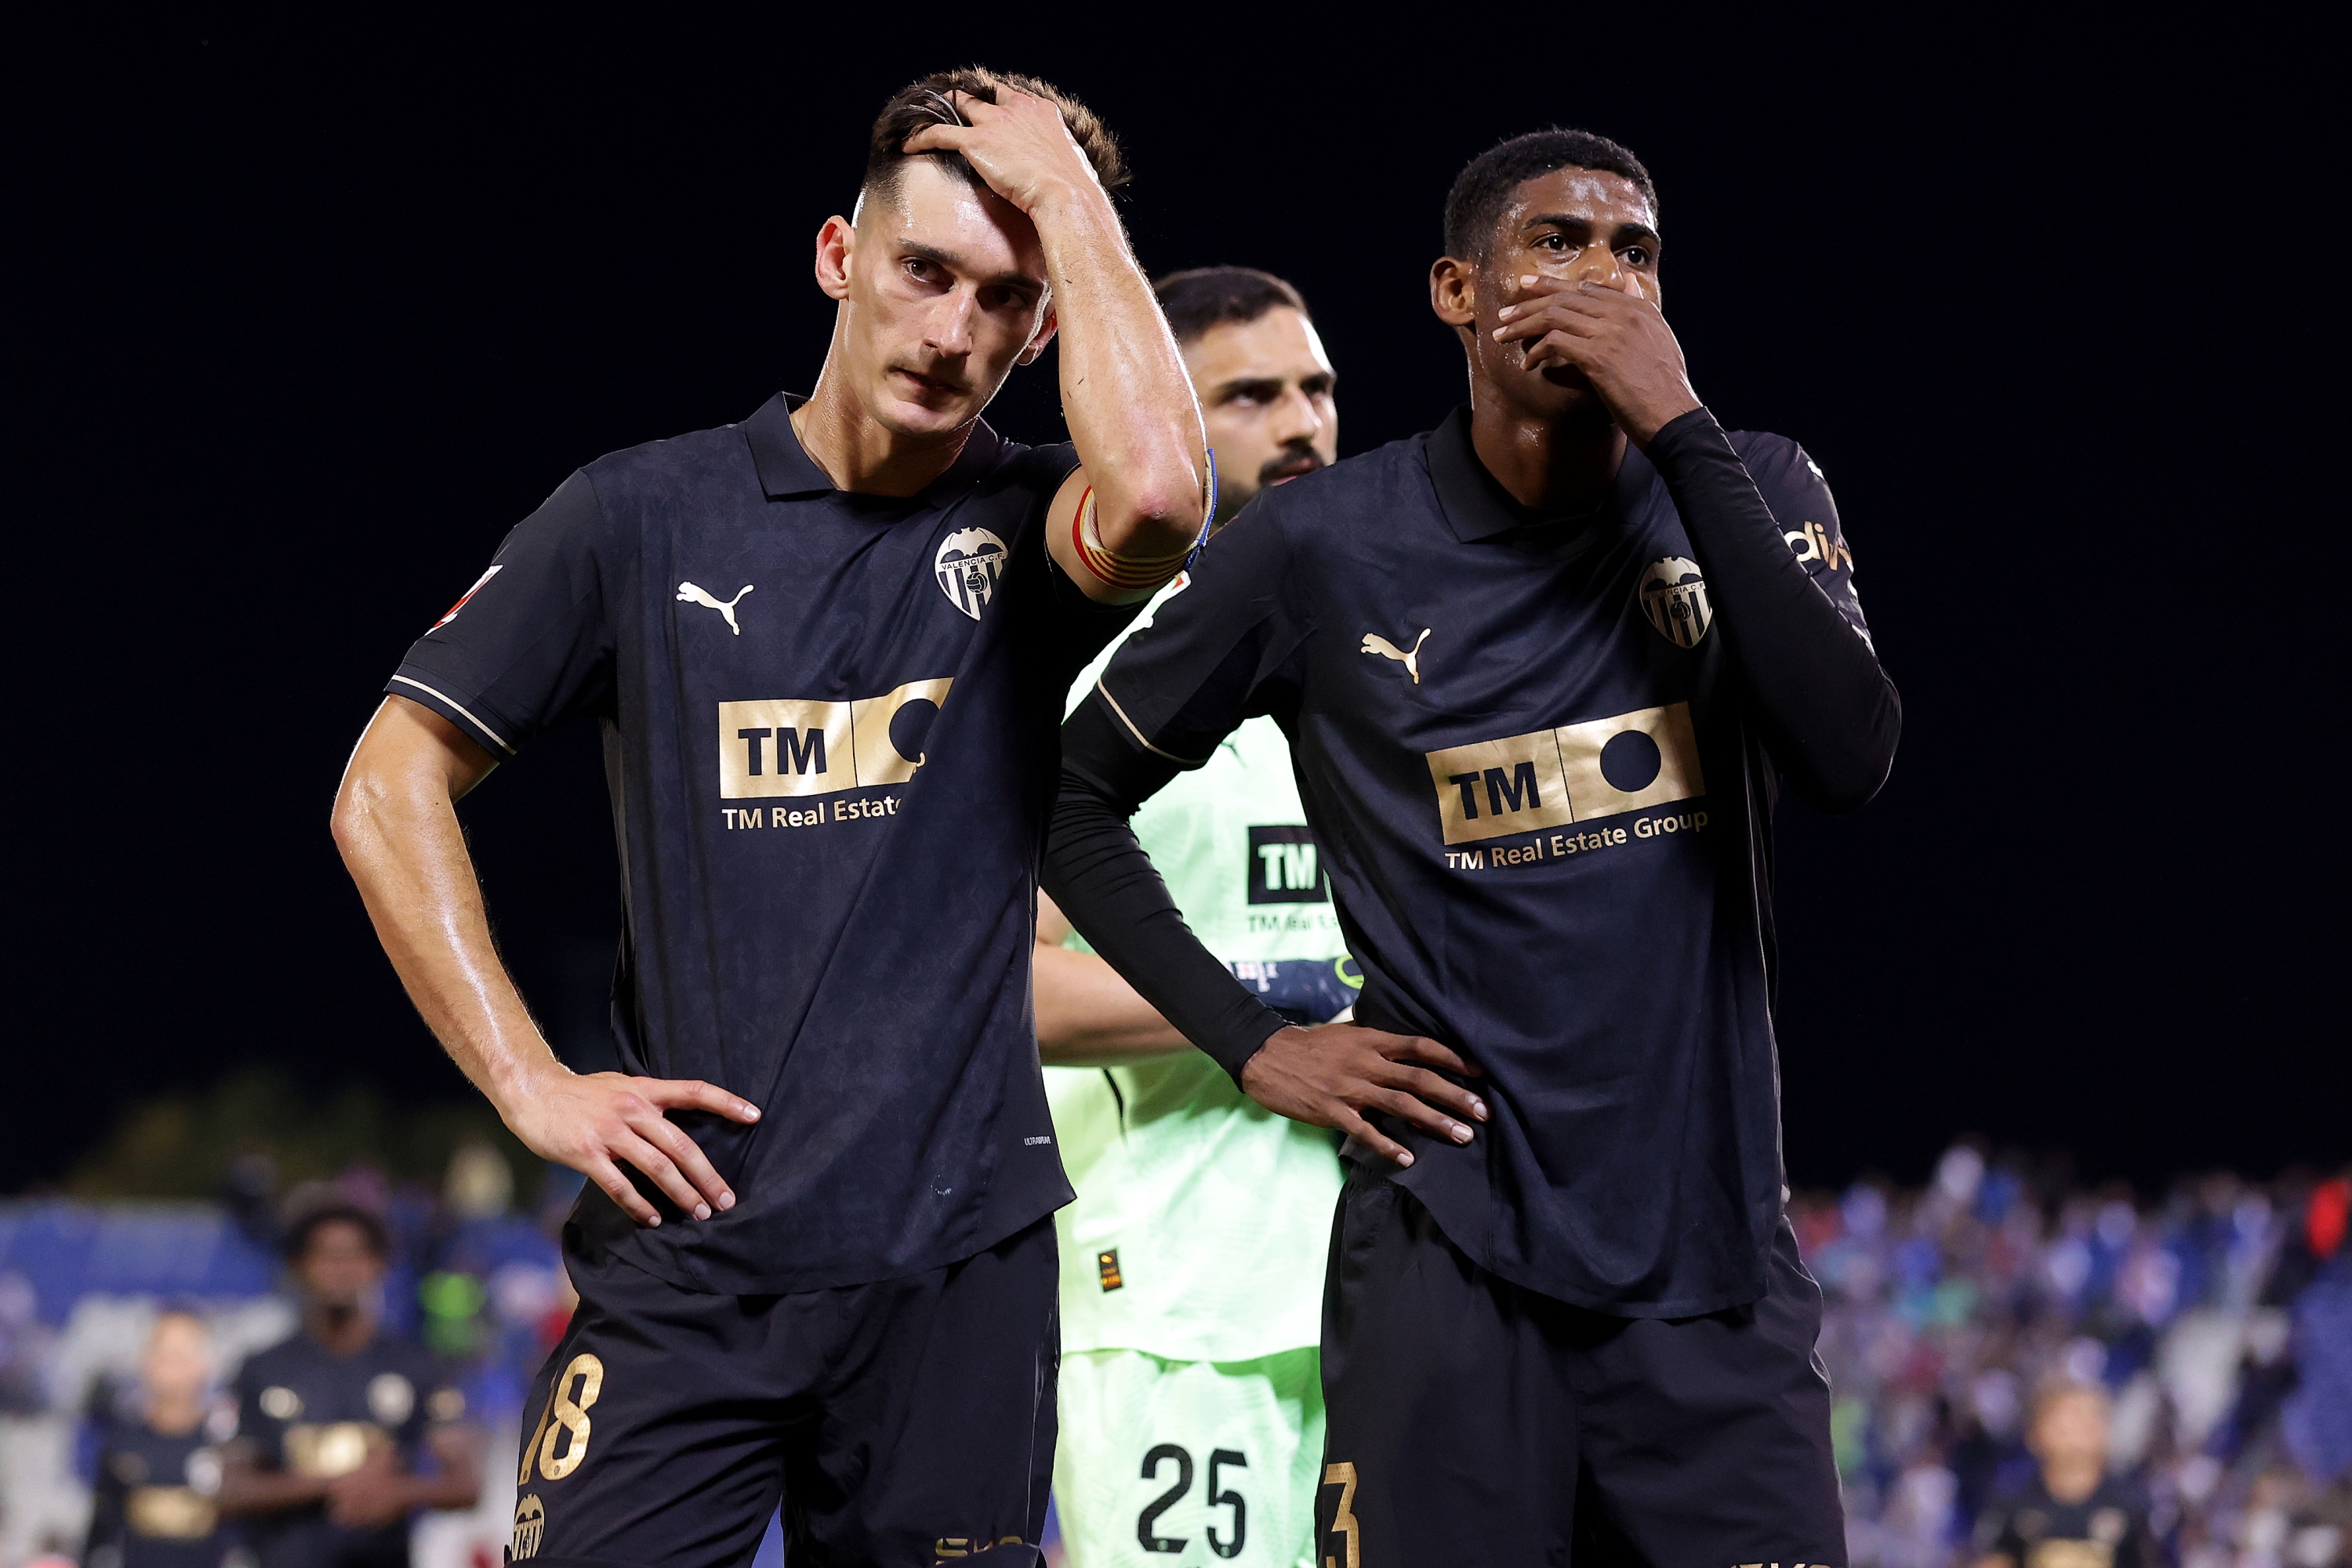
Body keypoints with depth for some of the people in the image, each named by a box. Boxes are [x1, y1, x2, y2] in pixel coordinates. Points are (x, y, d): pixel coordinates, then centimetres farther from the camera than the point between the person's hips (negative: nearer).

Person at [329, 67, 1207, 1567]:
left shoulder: (1029, 529, 3)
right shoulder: (646, 517, 4)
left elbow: (1158, 490, -23)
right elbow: (392, 788, 8)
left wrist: (1064, 185, -12)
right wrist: (528, 1080, -2)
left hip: (959, 1261, 1)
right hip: (688, 1246, 0)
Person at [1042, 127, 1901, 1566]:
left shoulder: (1751, 496, 4)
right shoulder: (1324, 547, -1)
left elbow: (1850, 761, -15)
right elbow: (1079, 797, 10)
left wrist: (1678, 429, -16)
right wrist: (1254, 1045, 0)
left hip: (1711, 1248, 2)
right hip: (1452, 1261, -2)